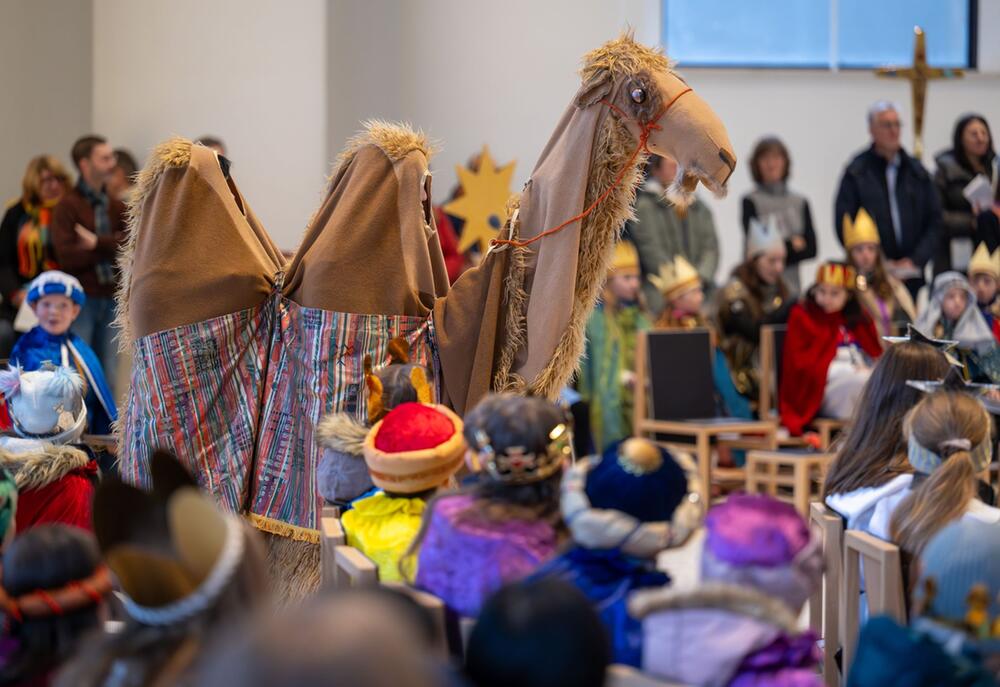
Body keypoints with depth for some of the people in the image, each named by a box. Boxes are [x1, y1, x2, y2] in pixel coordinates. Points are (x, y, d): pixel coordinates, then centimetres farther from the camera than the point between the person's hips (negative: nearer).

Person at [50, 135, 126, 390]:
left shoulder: (117, 207, 11)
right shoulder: (67, 206, -5)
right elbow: (67, 256, -15)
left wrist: (98, 243, -15)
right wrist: (112, 246, -8)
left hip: (112, 301, 5)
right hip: (80, 301, -5)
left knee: (107, 377, 7)